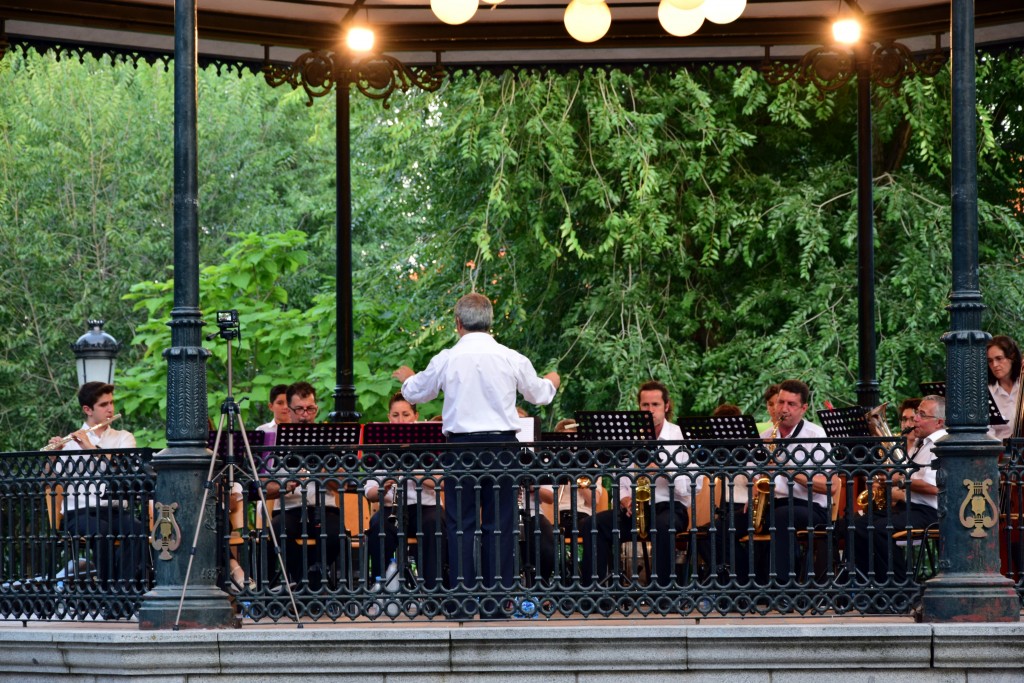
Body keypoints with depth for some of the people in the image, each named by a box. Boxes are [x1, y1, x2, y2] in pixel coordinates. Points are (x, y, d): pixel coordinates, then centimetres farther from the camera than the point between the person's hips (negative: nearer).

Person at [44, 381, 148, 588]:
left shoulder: (124, 438, 17)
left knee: (139, 530, -31)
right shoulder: (70, 442, 12)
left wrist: (91, 448, -14)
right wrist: (54, 458, -19)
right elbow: (57, 479, 1)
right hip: (80, 512, -2)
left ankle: (126, 586, -35)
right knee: (101, 530, -36)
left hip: (116, 511, 2)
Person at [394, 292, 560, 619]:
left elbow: (415, 394, 13)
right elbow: (540, 395, 16)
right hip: (501, 444, 1)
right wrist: (552, 381, 40)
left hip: (461, 446, -1)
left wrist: (407, 377, 37)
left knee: (461, 525, 3)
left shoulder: (446, 360, -4)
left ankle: (461, 604, -1)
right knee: (499, 525, 5)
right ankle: (496, 603, 4)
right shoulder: (512, 360, -1)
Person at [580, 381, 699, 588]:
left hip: (670, 507, -4)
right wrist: (626, 500, -9)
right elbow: (620, 482, 12)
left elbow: (693, 485, -9)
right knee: (594, 525, -21)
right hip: (635, 508, 4)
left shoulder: (680, 436, 0)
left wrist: (663, 470, -21)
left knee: (662, 527, -40)